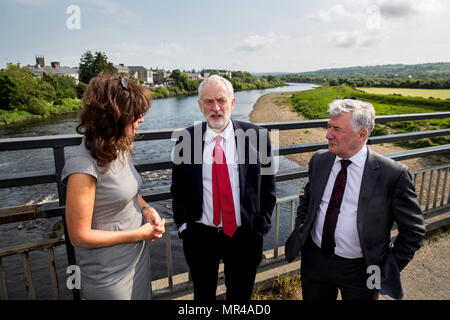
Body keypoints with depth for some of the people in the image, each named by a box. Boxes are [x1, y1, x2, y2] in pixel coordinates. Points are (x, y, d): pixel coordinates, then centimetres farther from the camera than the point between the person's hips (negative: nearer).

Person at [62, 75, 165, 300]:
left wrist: (147, 210, -7)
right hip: (109, 275, -7)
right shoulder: (84, 167, -27)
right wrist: (139, 234, -18)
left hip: (139, 256, 7)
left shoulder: (120, 149, -3)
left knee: (143, 295, 25)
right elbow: (79, 237, -21)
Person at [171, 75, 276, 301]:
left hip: (244, 235, 0)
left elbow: (268, 187, -1)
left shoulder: (256, 136, -9)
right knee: (203, 294, 25)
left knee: (240, 295, 24)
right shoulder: (186, 139, -7)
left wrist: (261, 226, -3)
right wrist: (183, 225, 0)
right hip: (199, 236, 1)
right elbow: (178, 189, 3)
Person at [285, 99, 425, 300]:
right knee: (312, 298, 22)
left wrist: (391, 267, -8)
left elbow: (413, 229, -7)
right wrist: (300, 231, 2)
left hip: (359, 270, -3)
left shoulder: (393, 175, -17)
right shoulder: (319, 160, -4)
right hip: (314, 260, 4)